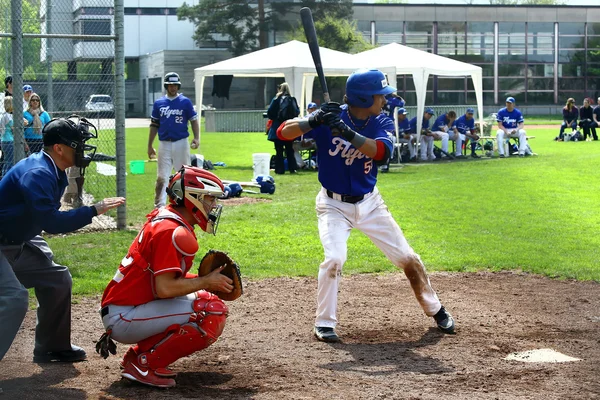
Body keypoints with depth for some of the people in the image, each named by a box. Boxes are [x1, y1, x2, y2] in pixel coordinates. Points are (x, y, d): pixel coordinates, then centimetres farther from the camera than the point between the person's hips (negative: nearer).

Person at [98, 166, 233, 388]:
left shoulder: (165, 221, 13)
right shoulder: (173, 232, -18)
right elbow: (164, 288, -25)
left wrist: (208, 279, 5)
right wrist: (206, 282, -12)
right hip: (123, 318, -10)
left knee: (206, 300, 15)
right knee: (213, 313, -18)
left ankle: (139, 353, 12)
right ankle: (146, 365, -10)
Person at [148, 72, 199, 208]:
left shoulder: (185, 102, 3)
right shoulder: (158, 103, 9)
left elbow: (194, 121, 2)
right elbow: (154, 125, 12)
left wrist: (196, 138, -13)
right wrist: (150, 146, 10)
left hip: (181, 143, -2)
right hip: (164, 144, 2)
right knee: (161, 177, -2)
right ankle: (159, 206, -1)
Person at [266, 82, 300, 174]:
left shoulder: (276, 99, -8)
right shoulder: (292, 100, -1)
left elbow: (269, 112, -10)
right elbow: (297, 112, 0)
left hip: (277, 129, -3)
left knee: (279, 150, 4)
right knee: (289, 149, 12)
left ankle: (280, 169, 2)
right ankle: (292, 168, 9)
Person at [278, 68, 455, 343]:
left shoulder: (381, 123, -9)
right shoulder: (330, 117, -16)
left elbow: (381, 152, -30)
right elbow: (283, 133, -20)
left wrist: (347, 132, -42)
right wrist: (314, 121, -38)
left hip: (369, 204, 3)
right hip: (334, 205, -3)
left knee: (407, 258, 6)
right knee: (335, 257, -25)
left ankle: (435, 310, 27)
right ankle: (324, 323, -8)